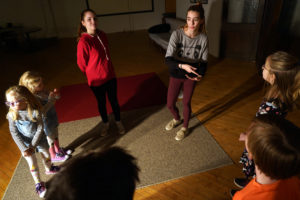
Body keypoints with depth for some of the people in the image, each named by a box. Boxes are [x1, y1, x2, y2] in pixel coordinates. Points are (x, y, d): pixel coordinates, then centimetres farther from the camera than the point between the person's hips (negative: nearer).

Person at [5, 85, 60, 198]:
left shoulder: (35, 111, -27)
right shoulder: (12, 115, -22)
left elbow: (40, 129, -19)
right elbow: (14, 133, -13)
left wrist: (33, 146, -18)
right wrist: (23, 149, -15)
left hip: (39, 139, 0)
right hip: (25, 142, 0)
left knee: (46, 156, 21)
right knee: (32, 164, 8)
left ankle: (49, 169, 54)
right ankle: (38, 183, 31)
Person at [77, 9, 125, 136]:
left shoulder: (102, 35, -4)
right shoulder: (83, 41, -23)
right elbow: (82, 64, -12)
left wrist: (106, 68, 14)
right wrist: (93, 74, 3)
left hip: (110, 76, 4)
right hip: (96, 80, -4)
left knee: (114, 100, 17)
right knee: (101, 102, 17)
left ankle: (118, 122, 40)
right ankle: (105, 123, 42)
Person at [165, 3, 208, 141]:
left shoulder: (203, 39, -15)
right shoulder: (177, 34, -21)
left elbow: (203, 61, -6)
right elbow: (168, 59, -25)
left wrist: (200, 75, -26)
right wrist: (182, 65, -43)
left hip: (191, 75, 0)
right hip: (176, 74, 0)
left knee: (186, 103, 12)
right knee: (170, 104, 9)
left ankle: (185, 127, 41)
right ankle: (177, 119, 46)